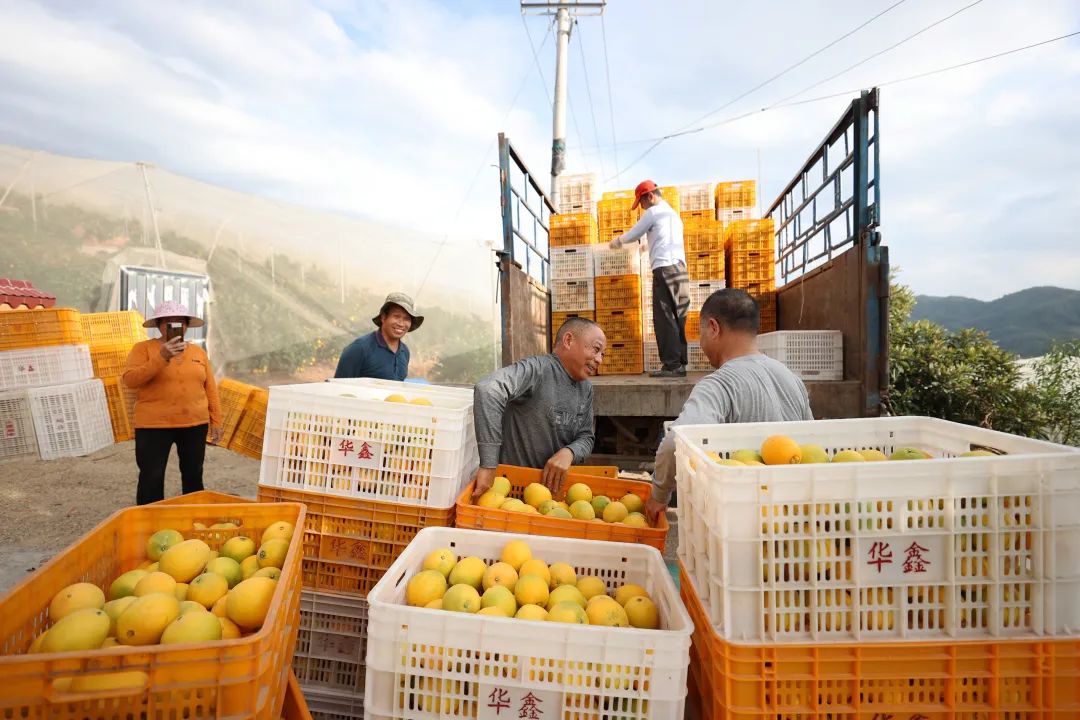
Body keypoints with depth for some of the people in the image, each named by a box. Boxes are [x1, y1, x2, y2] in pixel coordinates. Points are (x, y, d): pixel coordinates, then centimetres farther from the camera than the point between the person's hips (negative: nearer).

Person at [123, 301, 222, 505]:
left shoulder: (198, 351, 8)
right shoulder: (143, 348, -2)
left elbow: (210, 389, 10)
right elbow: (130, 380, -15)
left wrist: (216, 421, 8)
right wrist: (161, 357, -25)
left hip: (195, 424, 3)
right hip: (154, 425, -3)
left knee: (193, 475, 13)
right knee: (152, 478, 2)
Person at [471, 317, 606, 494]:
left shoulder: (586, 389, 5)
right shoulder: (537, 369, -21)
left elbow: (586, 437, 9)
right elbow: (488, 390, -37)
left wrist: (569, 453, -16)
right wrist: (488, 466, -39)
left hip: (554, 483, 6)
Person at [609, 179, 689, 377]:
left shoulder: (653, 212, 1)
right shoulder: (674, 214, 26)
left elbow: (632, 235, 6)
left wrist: (615, 242, 24)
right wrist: (648, 246, 47)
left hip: (664, 269, -8)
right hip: (680, 269, 8)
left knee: (664, 318, -8)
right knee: (677, 318, 6)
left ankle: (671, 365, -12)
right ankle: (680, 364, 4)